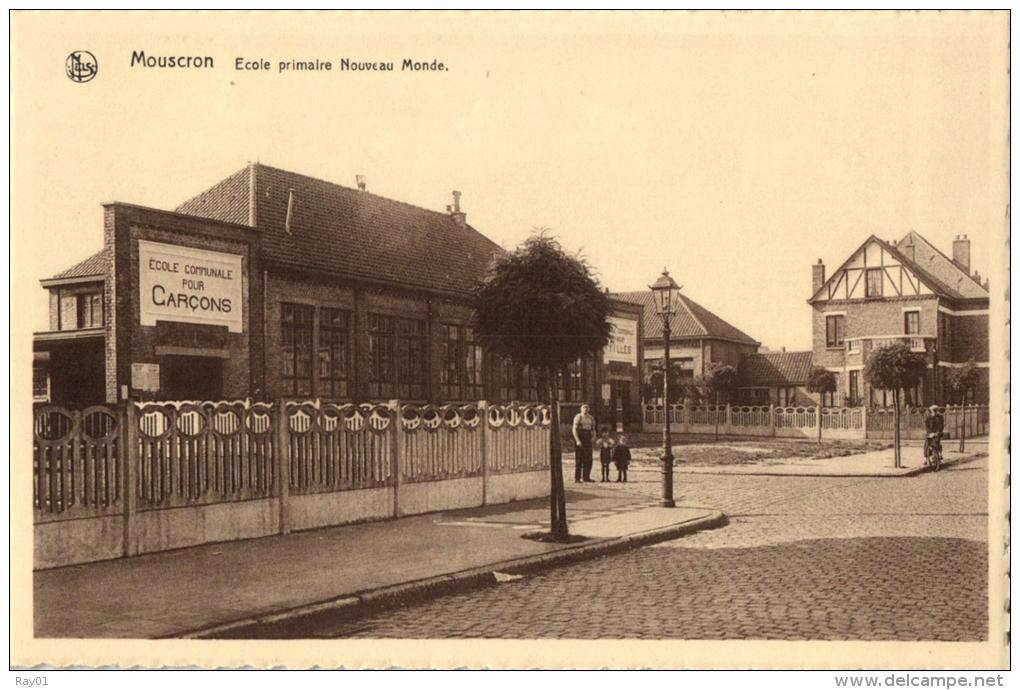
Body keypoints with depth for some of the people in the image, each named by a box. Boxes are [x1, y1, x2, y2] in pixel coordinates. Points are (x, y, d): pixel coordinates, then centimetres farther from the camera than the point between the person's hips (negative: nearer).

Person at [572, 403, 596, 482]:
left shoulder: (591, 418, 14)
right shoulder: (578, 417, -5)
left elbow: (593, 429, 22)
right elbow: (574, 429, -12)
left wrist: (593, 433, -2)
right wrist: (577, 440, -22)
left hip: (587, 439, 6)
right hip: (579, 438, -6)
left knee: (588, 459, 4)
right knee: (578, 458, -5)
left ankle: (586, 477, 11)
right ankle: (577, 478, -2)